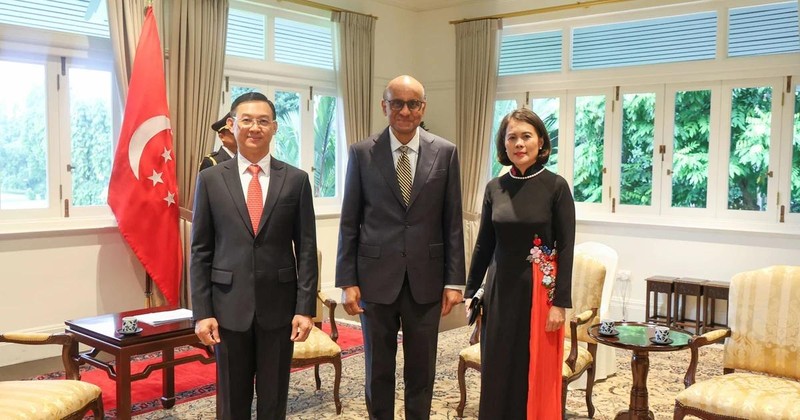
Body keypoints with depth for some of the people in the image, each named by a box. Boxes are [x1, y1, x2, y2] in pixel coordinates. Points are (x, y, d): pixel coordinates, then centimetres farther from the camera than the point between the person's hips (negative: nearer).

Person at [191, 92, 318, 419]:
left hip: (279, 305, 0)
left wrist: (305, 307, -5)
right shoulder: (210, 179, 1)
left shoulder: (296, 180, 1)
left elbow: (306, 249, 0)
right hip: (229, 306, 0)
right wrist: (201, 312, -4)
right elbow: (200, 251, 1)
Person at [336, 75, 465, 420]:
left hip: (426, 278, 1)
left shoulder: (445, 152, 1)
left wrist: (454, 280, -1)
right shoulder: (362, 153, -1)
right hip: (376, 277, 0)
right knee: (378, 368, 13)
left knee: (422, 369, 12)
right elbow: (349, 222, 1)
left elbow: (452, 221, 2)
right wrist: (347, 280, -4)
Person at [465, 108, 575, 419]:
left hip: (539, 290, -4)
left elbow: (566, 248, -8)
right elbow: (484, 244, 10)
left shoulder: (556, 186, -7)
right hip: (500, 290, 4)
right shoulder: (494, 188, 4)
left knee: (536, 374, 6)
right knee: (497, 372, 11)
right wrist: (470, 290, 10)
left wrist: (560, 303, -12)